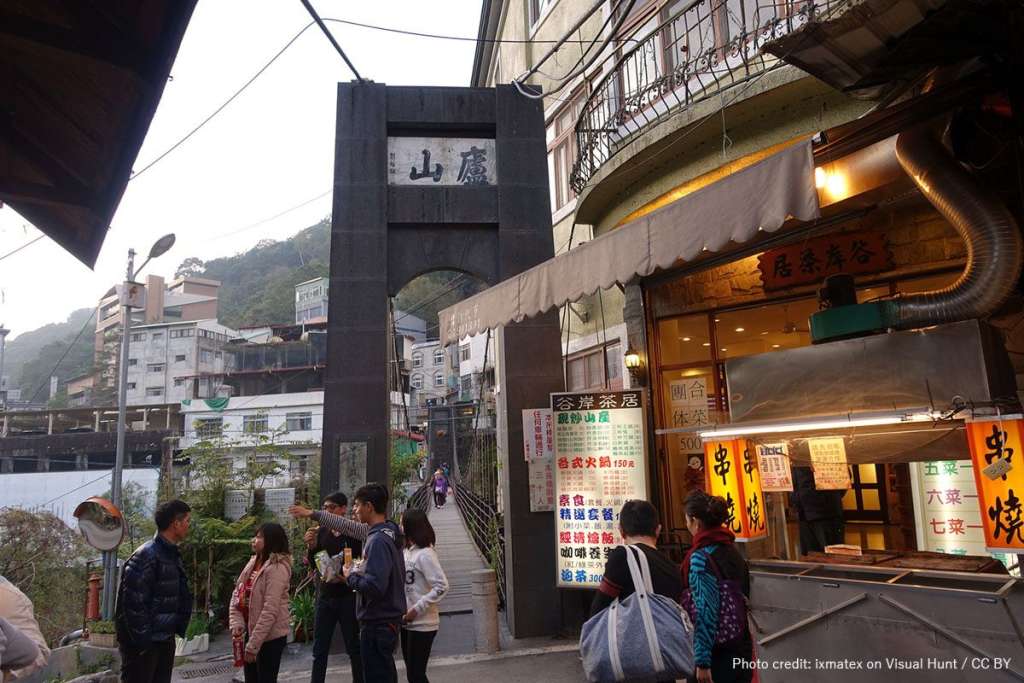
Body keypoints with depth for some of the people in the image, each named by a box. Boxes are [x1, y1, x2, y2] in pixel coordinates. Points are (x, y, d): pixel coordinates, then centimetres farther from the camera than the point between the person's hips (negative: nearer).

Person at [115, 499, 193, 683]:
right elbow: (133, 603, -21)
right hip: (142, 643, -8)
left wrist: (179, 628, 9)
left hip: (166, 640, 8)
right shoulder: (146, 555, -18)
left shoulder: (173, 555, 10)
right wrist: (142, 640, -19)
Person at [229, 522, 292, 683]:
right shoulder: (253, 562, 7)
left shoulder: (277, 568, -19)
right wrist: (236, 622, -7)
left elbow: (270, 610, -23)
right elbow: (238, 594, 7)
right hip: (251, 631, 8)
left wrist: (253, 645, -21)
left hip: (270, 637, -8)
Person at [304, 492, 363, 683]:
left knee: (354, 647, 7)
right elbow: (314, 565, 8)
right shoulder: (321, 531, 4)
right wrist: (311, 547, -9)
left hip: (348, 597, -4)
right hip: (325, 595, 4)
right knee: (319, 649, 11)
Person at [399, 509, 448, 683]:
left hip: (422, 624, -8)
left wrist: (416, 610, -21)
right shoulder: (406, 552, 6)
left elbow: (442, 586, -23)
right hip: (407, 623, 8)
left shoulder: (425, 554, -17)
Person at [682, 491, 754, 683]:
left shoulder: (701, 557, -17)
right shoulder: (732, 550, 4)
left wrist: (702, 662, -17)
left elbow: (705, 612, -20)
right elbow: (743, 597, 10)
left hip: (716, 653, -7)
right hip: (741, 649, 7)